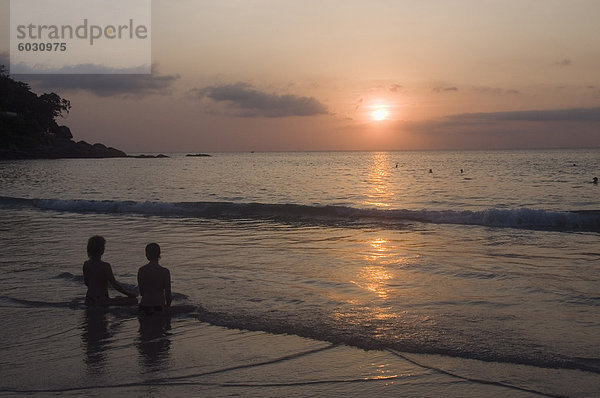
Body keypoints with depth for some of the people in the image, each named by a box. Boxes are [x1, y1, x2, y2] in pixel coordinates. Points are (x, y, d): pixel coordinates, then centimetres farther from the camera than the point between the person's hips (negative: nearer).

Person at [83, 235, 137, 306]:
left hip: (89, 301, 7)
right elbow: (115, 284, -14)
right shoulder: (105, 266, -17)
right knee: (134, 300, -8)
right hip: (102, 302, -7)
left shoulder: (86, 264, 1)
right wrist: (129, 294, -3)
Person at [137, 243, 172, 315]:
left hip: (144, 306, 3)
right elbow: (167, 293, -7)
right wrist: (168, 305, 11)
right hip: (158, 306, -3)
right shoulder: (165, 272, -12)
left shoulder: (141, 270, -3)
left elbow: (141, 291, 6)